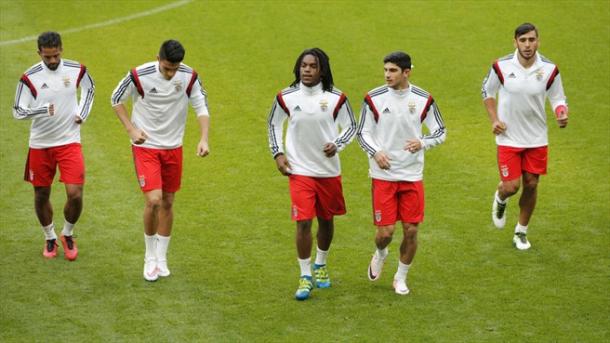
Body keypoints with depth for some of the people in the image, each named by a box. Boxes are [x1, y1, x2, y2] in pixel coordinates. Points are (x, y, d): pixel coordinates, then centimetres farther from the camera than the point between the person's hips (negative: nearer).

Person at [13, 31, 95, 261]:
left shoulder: (76, 70, -5)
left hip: (70, 142, 0)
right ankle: (50, 238, 33)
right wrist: (41, 110, -28)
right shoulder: (30, 78, -12)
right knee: (41, 195, 10)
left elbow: (89, 88, 17)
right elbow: (18, 111, -11)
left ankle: (67, 234, 18)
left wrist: (83, 113, 5)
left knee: (75, 194, -10)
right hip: (40, 145, 0)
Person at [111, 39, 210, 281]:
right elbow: (116, 100, -2)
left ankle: (161, 258, 25)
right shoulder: (139, 76, -19)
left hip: (173, 147, 4)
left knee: (167, 203, 10)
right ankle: (150, 257, 5)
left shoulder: (189, 77, -11)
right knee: (153, 200, -15)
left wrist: (204, 139, -17)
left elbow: (201, 107, -2)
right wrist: (131, 129, -12)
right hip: (145, 146, -3)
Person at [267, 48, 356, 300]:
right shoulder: (286, 97, -5)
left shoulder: (336, 98, -6)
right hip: (299, 170, -1)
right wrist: (278, 154, 2)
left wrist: (337, 145, -14)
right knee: (303, 222, -10)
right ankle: (305, 277, 2)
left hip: (329, 170, 1)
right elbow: (274, 124, 12)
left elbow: (350, 126, 5)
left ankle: (320, 266, 39)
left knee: (326, 219, 15)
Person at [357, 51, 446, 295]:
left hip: (412, 175, 1)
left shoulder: (423, 100, -2)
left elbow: (440, 132, 4)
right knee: (385, 231, -4)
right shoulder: (374, 99, -5)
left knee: (411, 230, 1)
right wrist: (375, 152, -19)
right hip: (383, 175, -1)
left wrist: (422, 143, -18)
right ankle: (380, 254, 32)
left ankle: (401, 278, 21)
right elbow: (363, 133, 2)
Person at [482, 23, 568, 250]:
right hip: (508, 137, -2)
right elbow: (487, 92, 6)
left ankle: (521, 232, 27)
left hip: (537, 138, 2)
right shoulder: (501, 67, -12)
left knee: (531, 185, 7)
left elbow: (557, 98, 4)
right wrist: (494, 120, -5)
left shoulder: (549, 69, -9)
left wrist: (562, 114, -18)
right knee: (511, 186, -7)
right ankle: (500, 199, 33)